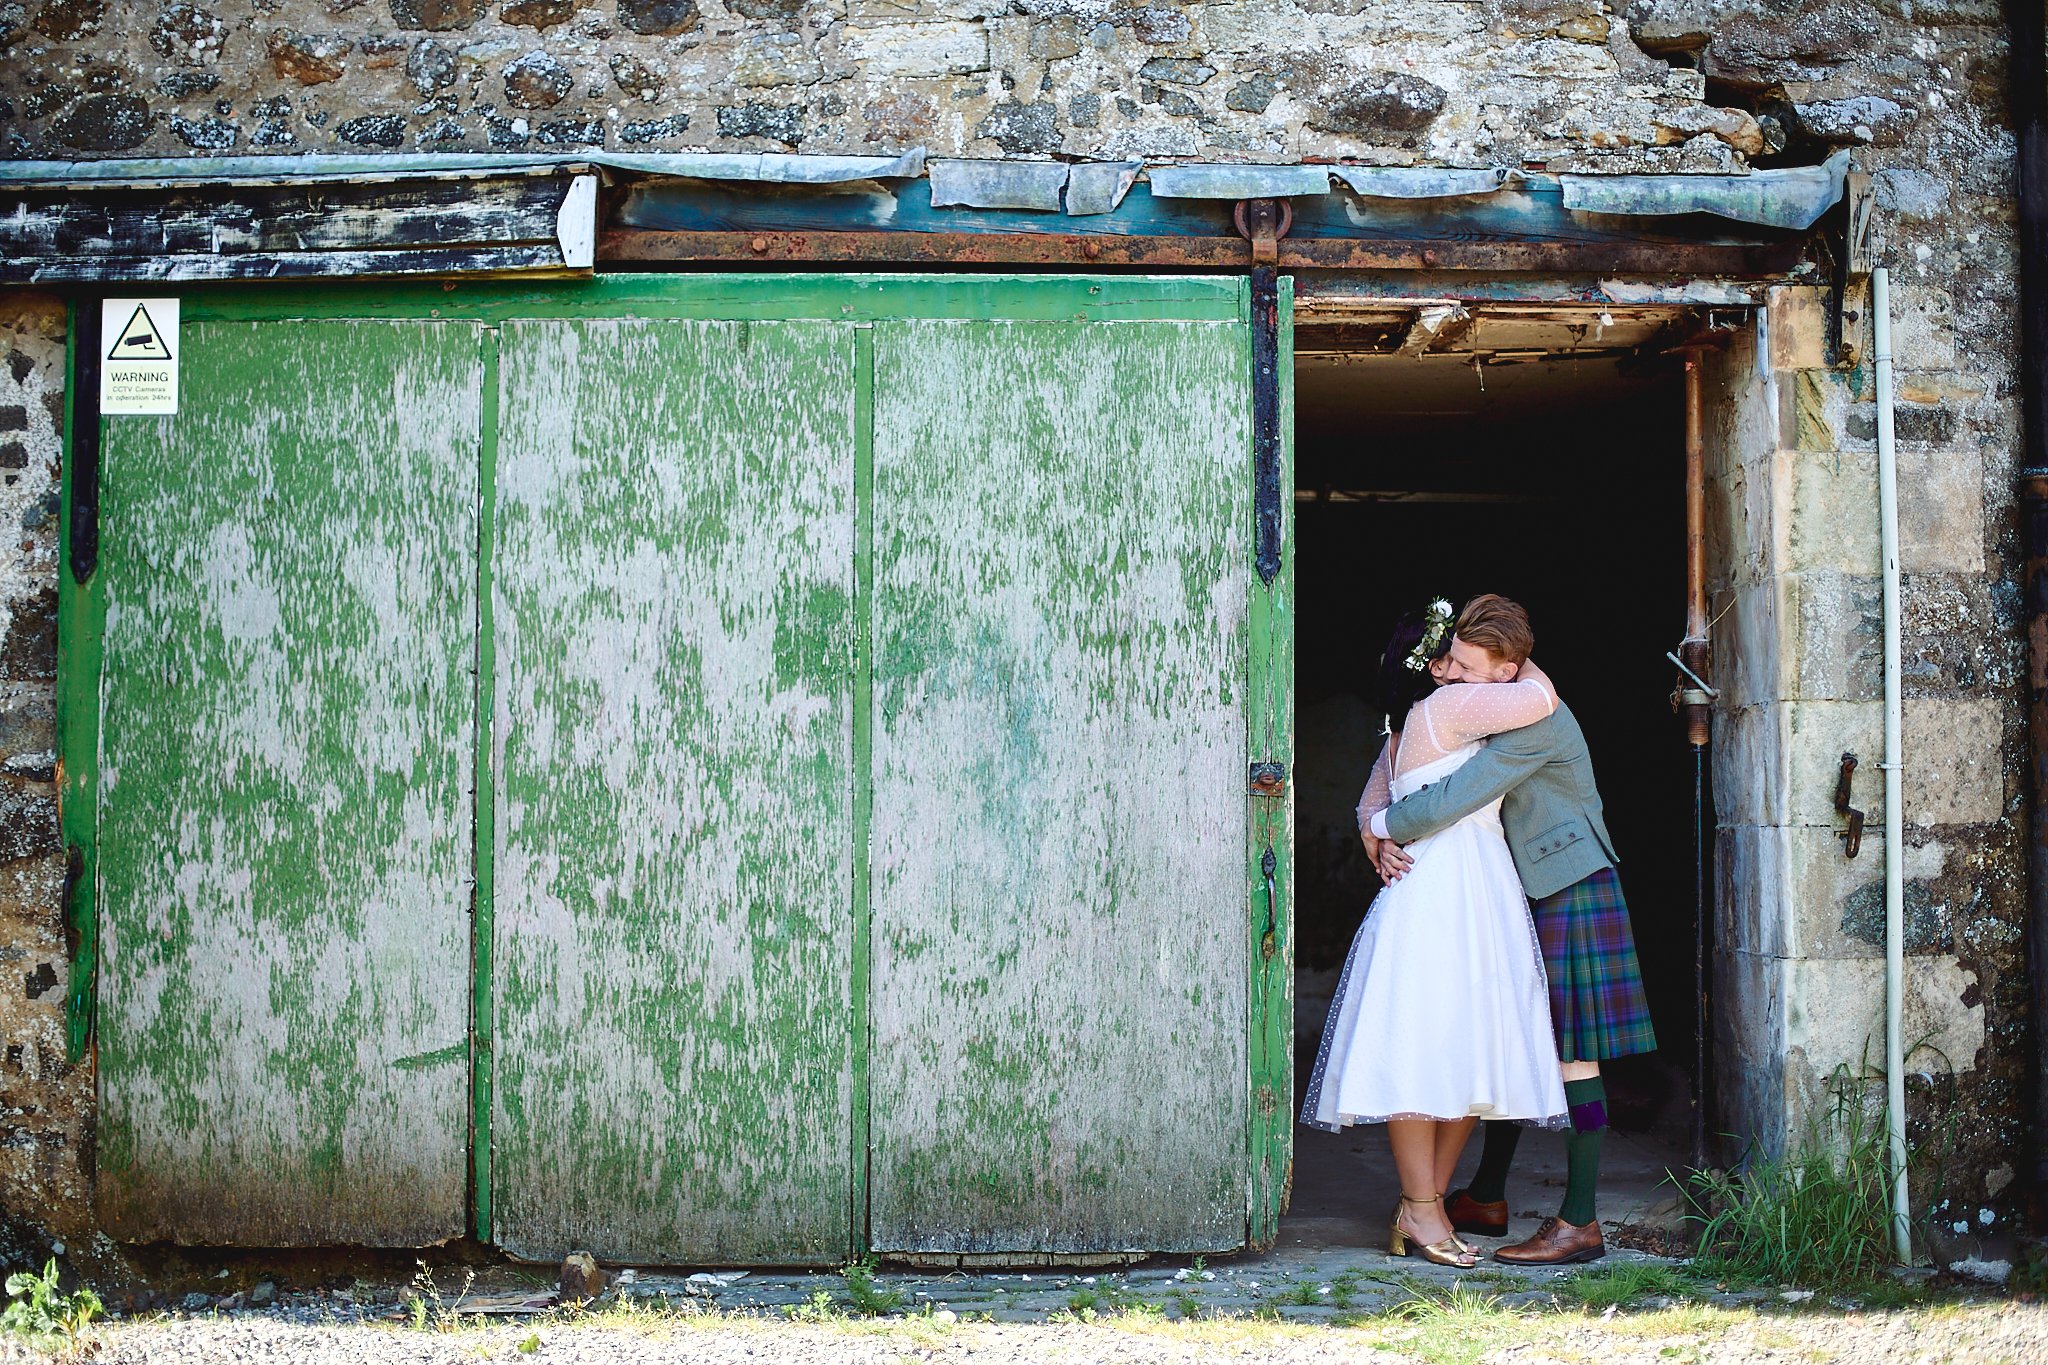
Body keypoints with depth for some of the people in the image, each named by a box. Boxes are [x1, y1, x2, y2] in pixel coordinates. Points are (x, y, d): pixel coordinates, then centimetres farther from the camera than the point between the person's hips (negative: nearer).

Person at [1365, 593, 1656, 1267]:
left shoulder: (1536, 720, -21)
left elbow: (1451, 801, -27)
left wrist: (1380, 827, -12)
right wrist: (1385, 843, -8)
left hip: (1571, 893, -9)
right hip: (1530, 896, 9)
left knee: (1571, 1056, -6)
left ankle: (1580, 1224, -3)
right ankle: (1486, 1199, 22)